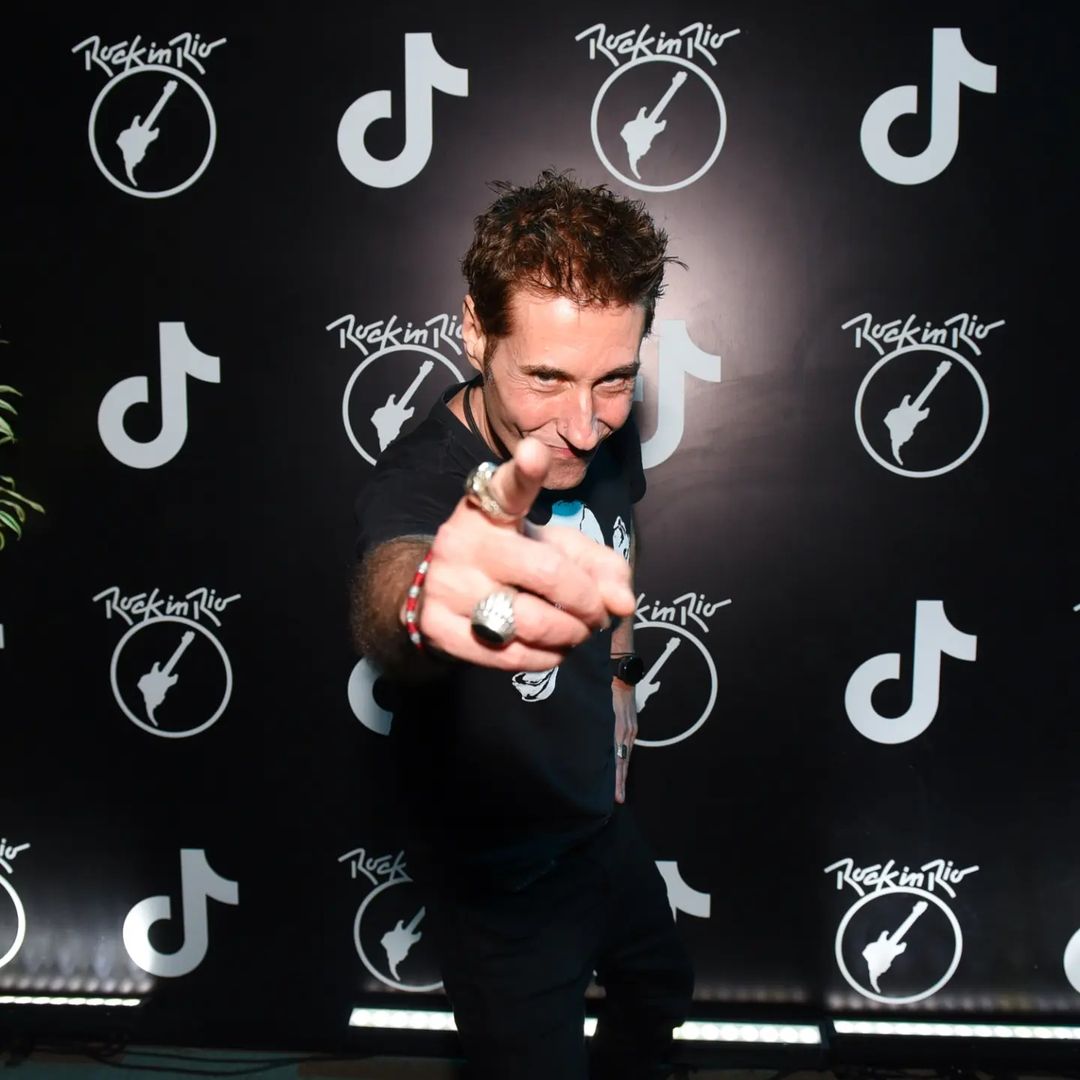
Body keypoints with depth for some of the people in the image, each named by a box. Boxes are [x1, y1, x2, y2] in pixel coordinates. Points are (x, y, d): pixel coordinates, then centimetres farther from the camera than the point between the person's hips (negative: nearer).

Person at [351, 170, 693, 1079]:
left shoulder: (607, 434, -13)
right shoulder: (417, 481, -33)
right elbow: (387, 587, -56)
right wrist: (428, 600, -78)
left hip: (603, 824, 7)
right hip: (501, 878, -7)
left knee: (661, 997, 30)